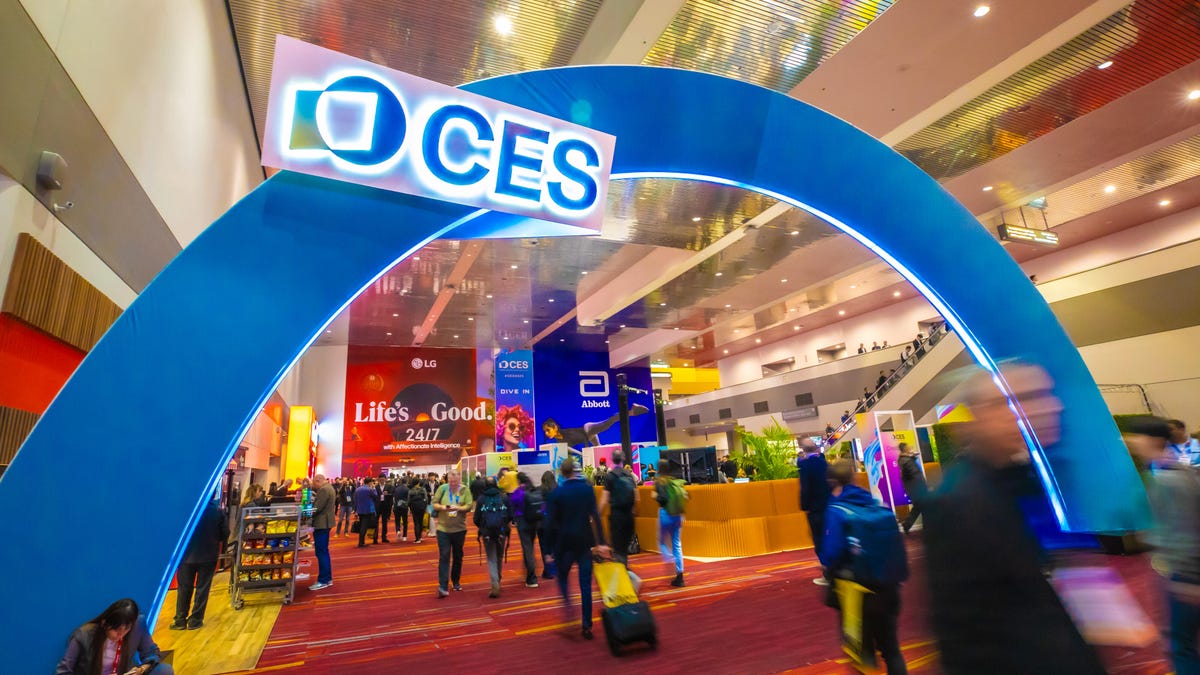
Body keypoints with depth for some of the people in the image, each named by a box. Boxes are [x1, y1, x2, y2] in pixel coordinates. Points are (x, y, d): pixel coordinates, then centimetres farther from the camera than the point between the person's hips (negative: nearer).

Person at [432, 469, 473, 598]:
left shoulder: (465, 490, -5)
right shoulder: (442, 488, -4)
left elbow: (469, 506, -10)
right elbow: (434, 504, -1)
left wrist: (458, 507, -26)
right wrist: (442, 507, -20)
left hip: (459, 529, 1)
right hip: (443, 528, -1)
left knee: (458, 557, 14)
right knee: (444, 557, -6)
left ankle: (456, 581, 32)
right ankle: (443, 586, -4)